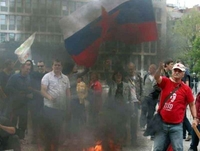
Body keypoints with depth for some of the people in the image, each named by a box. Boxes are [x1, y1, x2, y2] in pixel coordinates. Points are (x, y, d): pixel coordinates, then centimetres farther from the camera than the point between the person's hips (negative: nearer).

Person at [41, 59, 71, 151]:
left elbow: (68, 92, 16)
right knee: (48, 130, 1)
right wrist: (50, 97, -31)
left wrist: (68, 106, 10)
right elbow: (43, 91, -12)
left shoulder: (66, 78, 11)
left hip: (61, 108, 5)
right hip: (49, 108, -4)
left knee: (57, 130, 12)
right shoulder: (47, 76, -3)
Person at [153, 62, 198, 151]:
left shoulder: (186, 89, -2)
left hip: (176, 126, -1)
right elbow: (156, 77, -22)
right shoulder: (165, 82, -1)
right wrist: (160, 68, -41)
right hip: (162, 123, 1)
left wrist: (195, 118, -4)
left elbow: (192, 104, 6)